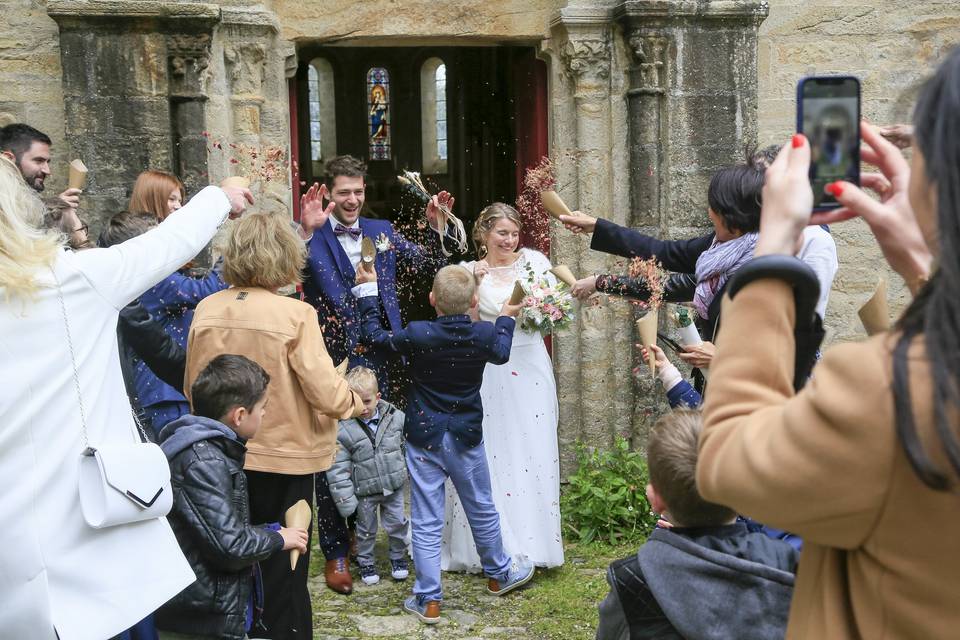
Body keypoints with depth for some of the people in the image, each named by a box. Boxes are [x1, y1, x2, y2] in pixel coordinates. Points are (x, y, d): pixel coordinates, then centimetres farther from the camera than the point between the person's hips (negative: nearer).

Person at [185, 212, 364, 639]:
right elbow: (327, 394, -20)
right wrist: (356, 403, 2)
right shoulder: (295, 314, -20)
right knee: (283, 571, 12)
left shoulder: (206, 310, -6)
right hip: (284, 456, -4)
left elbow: (192, 387, 4)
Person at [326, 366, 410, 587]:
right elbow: (338, 468, -14)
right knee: (366, 529, 14)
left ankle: (398, 556, 36)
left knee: (397, 523, 13)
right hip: (365, 492, -2)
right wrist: (345, 499, -15)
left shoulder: (395, 417, -9)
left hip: (394, 486, 2)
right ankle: (365, 562, 34)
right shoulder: (344, 430, -16)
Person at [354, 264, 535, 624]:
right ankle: (499, 573, 42)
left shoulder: (418, 335, -17)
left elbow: (373, 337, -3)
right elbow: (500, 353, 14)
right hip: (466, 439, 2)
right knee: (482, 510, 22)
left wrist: (368, 290, 7)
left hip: (424, 439, -2)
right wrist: (507, 318, 31)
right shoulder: (485, 334, -10)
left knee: (427, 523, 5)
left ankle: (428, 601, 10)